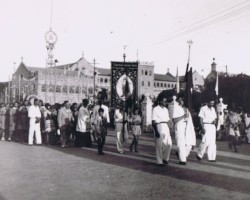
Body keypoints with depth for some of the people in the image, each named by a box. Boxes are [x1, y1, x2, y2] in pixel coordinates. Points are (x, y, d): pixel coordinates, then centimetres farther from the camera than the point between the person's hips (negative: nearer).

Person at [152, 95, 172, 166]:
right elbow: (153, 122, -10)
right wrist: (156, 131, -16)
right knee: (159, 145, 0)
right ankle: (159, 161, 11)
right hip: (159, 127, -6)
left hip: (166, 127, 6)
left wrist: (168, 130, 13)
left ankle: (165, 158, 18)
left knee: (169, 143, -2)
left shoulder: (166, 109, 15)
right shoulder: (156, 109, -6)